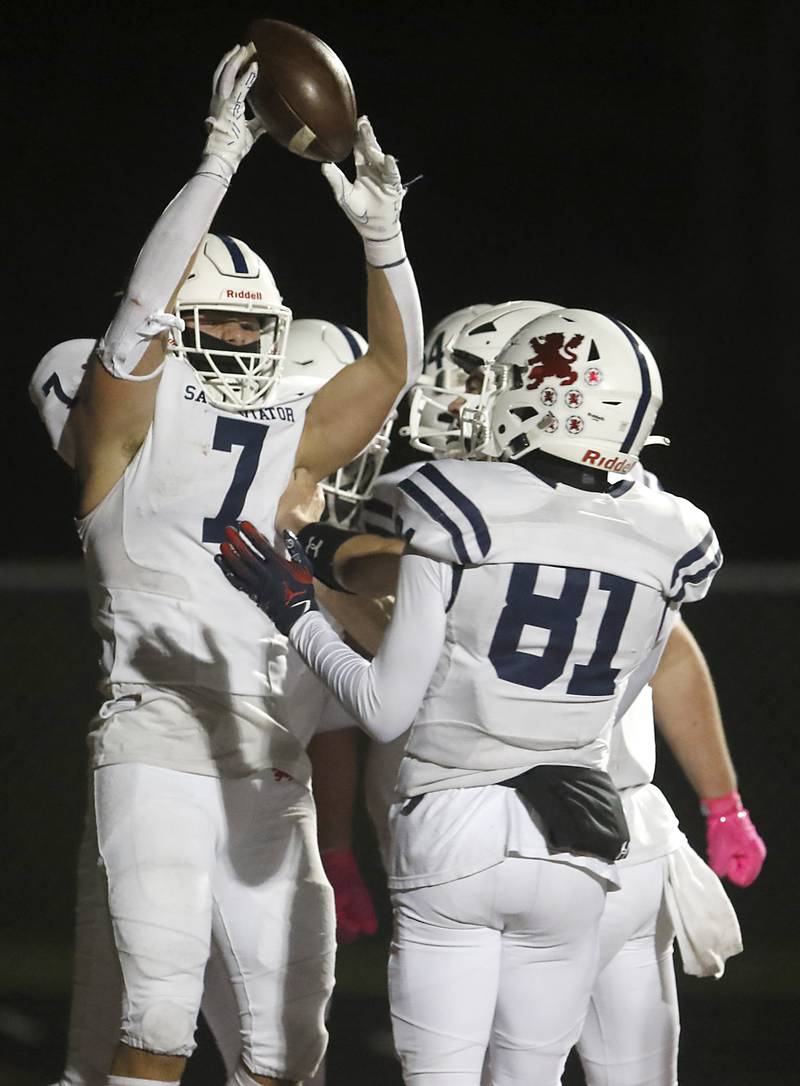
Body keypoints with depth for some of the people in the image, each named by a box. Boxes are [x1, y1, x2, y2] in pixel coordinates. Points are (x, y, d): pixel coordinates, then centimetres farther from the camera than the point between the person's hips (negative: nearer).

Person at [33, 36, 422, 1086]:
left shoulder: (288, 444, 15)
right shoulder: (129, 427, 0)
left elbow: (392, 366, 15)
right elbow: (143, 302, -14)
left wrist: (381, 231, 2)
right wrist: (220, 161, -18)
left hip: (270, 766, 6)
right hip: (157, 751, -6)